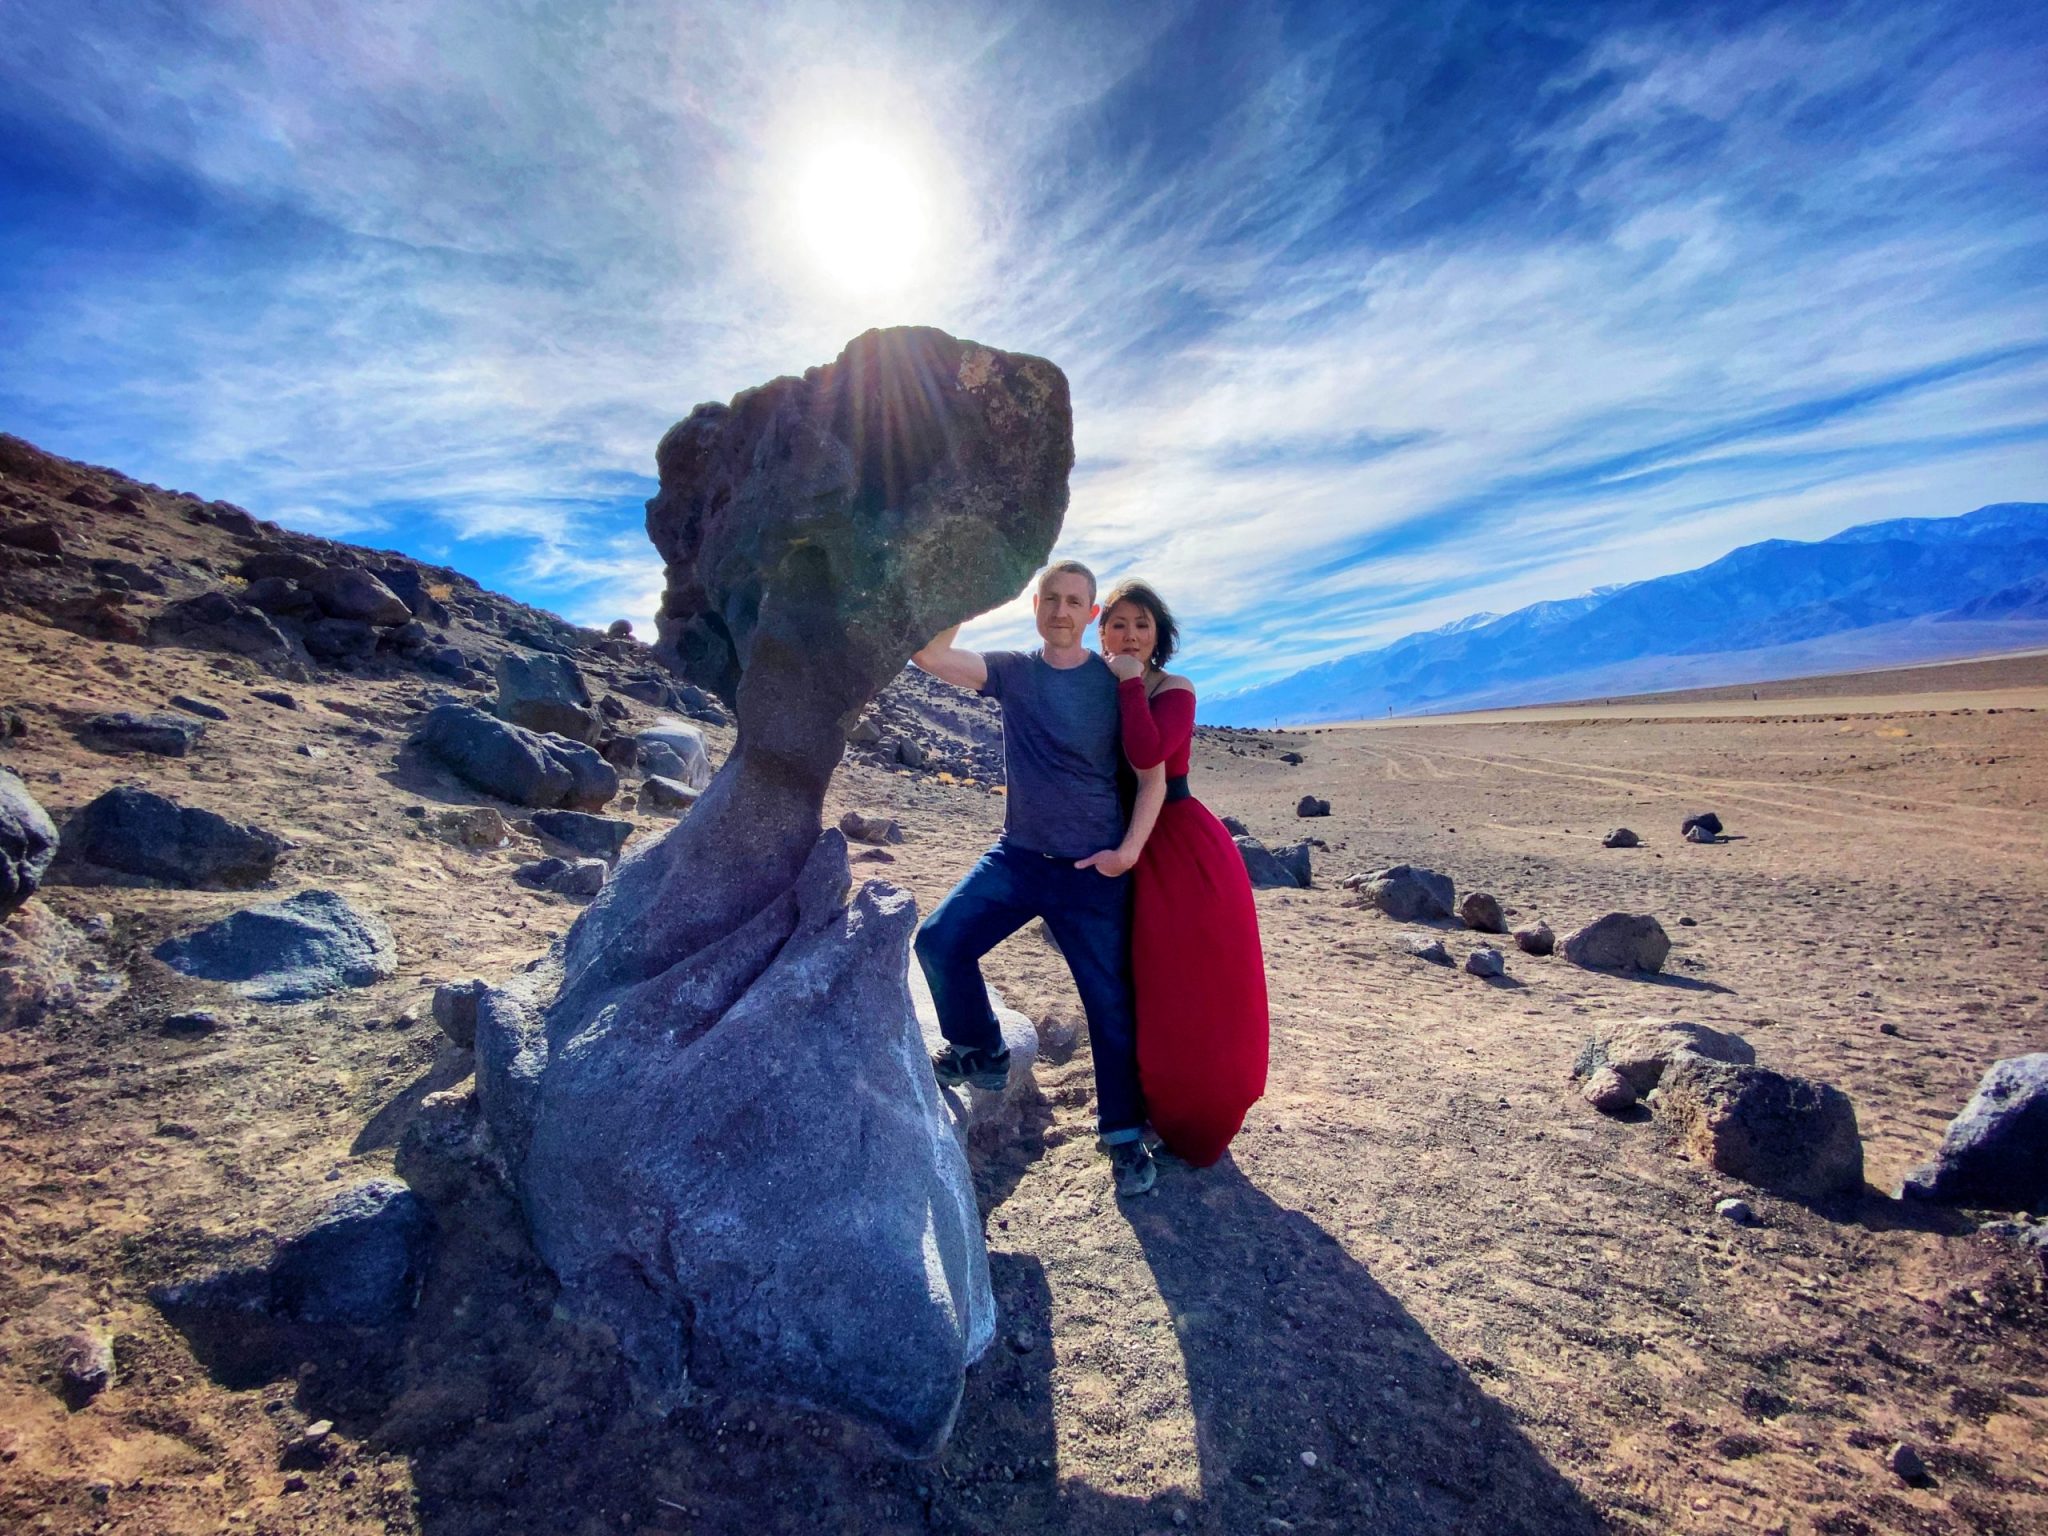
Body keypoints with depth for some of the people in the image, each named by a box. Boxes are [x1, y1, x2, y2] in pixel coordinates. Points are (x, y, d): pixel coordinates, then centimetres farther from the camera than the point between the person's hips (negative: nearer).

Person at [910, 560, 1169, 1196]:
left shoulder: (1118, 683, -4)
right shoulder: (1012, 671, 2)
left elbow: (1153, 774, -3)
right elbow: (929, 652, -11)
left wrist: (1128, 849, -13)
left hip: (1094, 869, -2)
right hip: (1017, 855, 2)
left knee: (1110, 1002, 3)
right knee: (939, 939, -15)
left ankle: (1124, 1135, 25)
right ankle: (982, 1054, 12)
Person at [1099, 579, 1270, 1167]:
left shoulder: (1175, 690, -9)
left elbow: (1147, 754, -29)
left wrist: (1131, 682, -20)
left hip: (1188, 851, -5)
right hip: (1128, 851, 5)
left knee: (1198, 986, 4)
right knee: (1146, 988, 13)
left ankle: (1200, 1128, 24)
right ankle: (1158, 1112, 33)